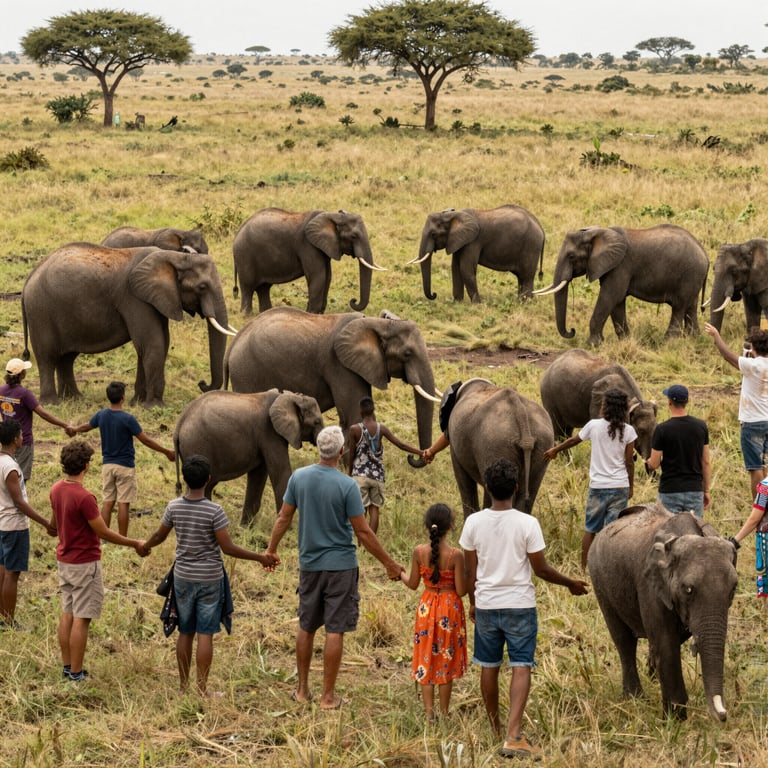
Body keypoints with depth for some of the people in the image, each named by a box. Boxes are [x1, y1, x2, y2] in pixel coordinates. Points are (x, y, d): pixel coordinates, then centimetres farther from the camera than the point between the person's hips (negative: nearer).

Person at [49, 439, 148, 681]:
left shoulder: (56, 489, -1)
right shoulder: (84, 497, -26)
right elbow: (103, 533, -19)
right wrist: (135, 544, -8)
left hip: (64, 560, 8)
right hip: (84, 563, -8)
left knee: (67, 614, 14)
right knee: (81, 619, -2)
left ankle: (67, 666, 20)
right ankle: (76, 672, 2)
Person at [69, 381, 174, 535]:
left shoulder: (101, 415, -1)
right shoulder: (128, 419, -17)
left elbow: (86, 426, 20)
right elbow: (145, 440, -13)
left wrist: (74, 430, 43)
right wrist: (167, 452, -5)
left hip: (107, 464, 5)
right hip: (125, 466, -5)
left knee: (108, 501, 10)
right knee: (123, 503, -1)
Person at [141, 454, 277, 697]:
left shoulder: (174, 507, -5)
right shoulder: (214, 511, -17)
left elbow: (159, 535, 10)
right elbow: (228, 548, -15)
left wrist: (144, 546, 32)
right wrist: (260, 558, -6)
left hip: (183, 578, 4)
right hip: (210, 579, -3)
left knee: (185, 632, 13)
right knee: (205, 635, 1)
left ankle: (183, 686, 20)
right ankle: (201, 689, 2)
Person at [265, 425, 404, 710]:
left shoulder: (299, 478, -4)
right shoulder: (347, 486, -16)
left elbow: (283, 518, 4)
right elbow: (362, 531, -13)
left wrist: (271, 550, 19)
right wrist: (389, 564, -4)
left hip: (309, 563, 4)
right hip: (340, 565, -4)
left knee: (306, 627, 16)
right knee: (334, 631, 1)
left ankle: (302, 689, 24)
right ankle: (328, 696, 5)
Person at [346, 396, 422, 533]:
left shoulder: (354, 429, -6)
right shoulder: (381, 428, -1)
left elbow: (351, 454, 0)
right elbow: (400, 444, -2)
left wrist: (350, 472, 15)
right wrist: (421, 453, 4)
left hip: (360, 475, -2)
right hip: (377, 475, 2)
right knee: (374, 509, 7)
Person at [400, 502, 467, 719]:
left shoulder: (419, 552, -11)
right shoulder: (456, 555, -18)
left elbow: (413, 584, 0)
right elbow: (461, 590, -14)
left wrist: (400, 573, 20)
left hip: (427, 609, 2)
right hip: (450, 609, -2)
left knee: (426, 658, 12)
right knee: (446, 660, 12)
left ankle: (429, 711, 11)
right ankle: (444, 711, 19)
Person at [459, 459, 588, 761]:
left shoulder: (474, 522, -5)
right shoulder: (527, 524, -13)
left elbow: (470, 570, 2)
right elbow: (541, 568, -7)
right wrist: (571, 583, 9)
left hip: (486, 605, 3)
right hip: (520, 604, -3)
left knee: (489, 667, 15)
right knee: (521, 667, -3)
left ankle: (496, 730, 28)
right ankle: (513, 735, -16)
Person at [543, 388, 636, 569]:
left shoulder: (594, 425, -4)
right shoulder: (628, 430, -6)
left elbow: (573, 440, 12)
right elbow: (628, 462, -2)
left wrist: (555, 450, 30)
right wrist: (631, 486, 11)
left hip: (597, 486, 1)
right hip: (620, 486, -1)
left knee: (590, 529, 13)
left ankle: (584, 567, 17)